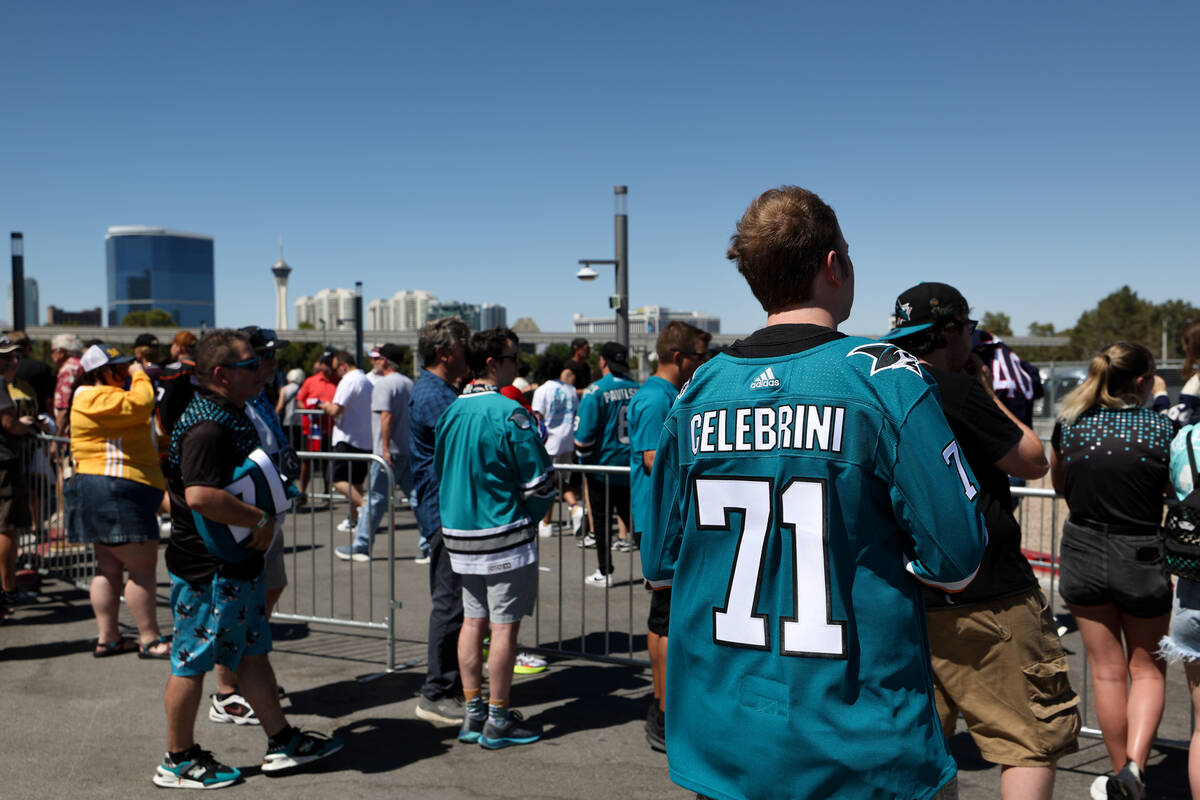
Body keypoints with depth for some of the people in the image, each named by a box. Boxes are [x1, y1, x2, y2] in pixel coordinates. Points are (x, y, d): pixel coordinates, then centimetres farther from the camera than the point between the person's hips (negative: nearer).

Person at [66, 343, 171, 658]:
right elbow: (141, 404, -24)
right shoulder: (95, 399, -12)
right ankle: (150, 640, -5)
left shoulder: (105, 397, 22)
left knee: (110, 568, 14)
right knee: (143, 566, -8)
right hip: (114, 492, -12)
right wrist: (140, 376, -8)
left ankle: (107, 638, 20)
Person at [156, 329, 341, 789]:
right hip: (208, 567, -11)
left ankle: (282, 741, 27)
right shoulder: (207, 427, -22)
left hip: (237, 562, 11)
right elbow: (200, 496, -33)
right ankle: (179, 761, 19)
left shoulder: (232, 417, 12)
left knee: (254, 651, 16)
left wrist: (262, 520, 14)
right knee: (193, 660, 4)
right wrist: (259, 520, -22)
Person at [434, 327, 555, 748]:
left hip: (459, 532, 8)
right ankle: (498, 720, 9)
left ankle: (473, 713, 21)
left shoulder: (451, 411, 7)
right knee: (505, 626, 1)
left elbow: (439, 469, 16)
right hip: (504, 535, -7)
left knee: (473, 620, 14)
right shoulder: (509, 413, -16)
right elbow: (539, 480, -14)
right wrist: (530, 517, 4)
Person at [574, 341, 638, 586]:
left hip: (603, 465, -4)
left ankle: (604, 572, 11)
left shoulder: (595, 391, -13)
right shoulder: (639, 390, 0)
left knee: (601, 519, 7)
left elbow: (583, 432, -14)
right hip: (634, 468, 4)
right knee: (631, 514, 16)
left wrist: (584, 460, 0)